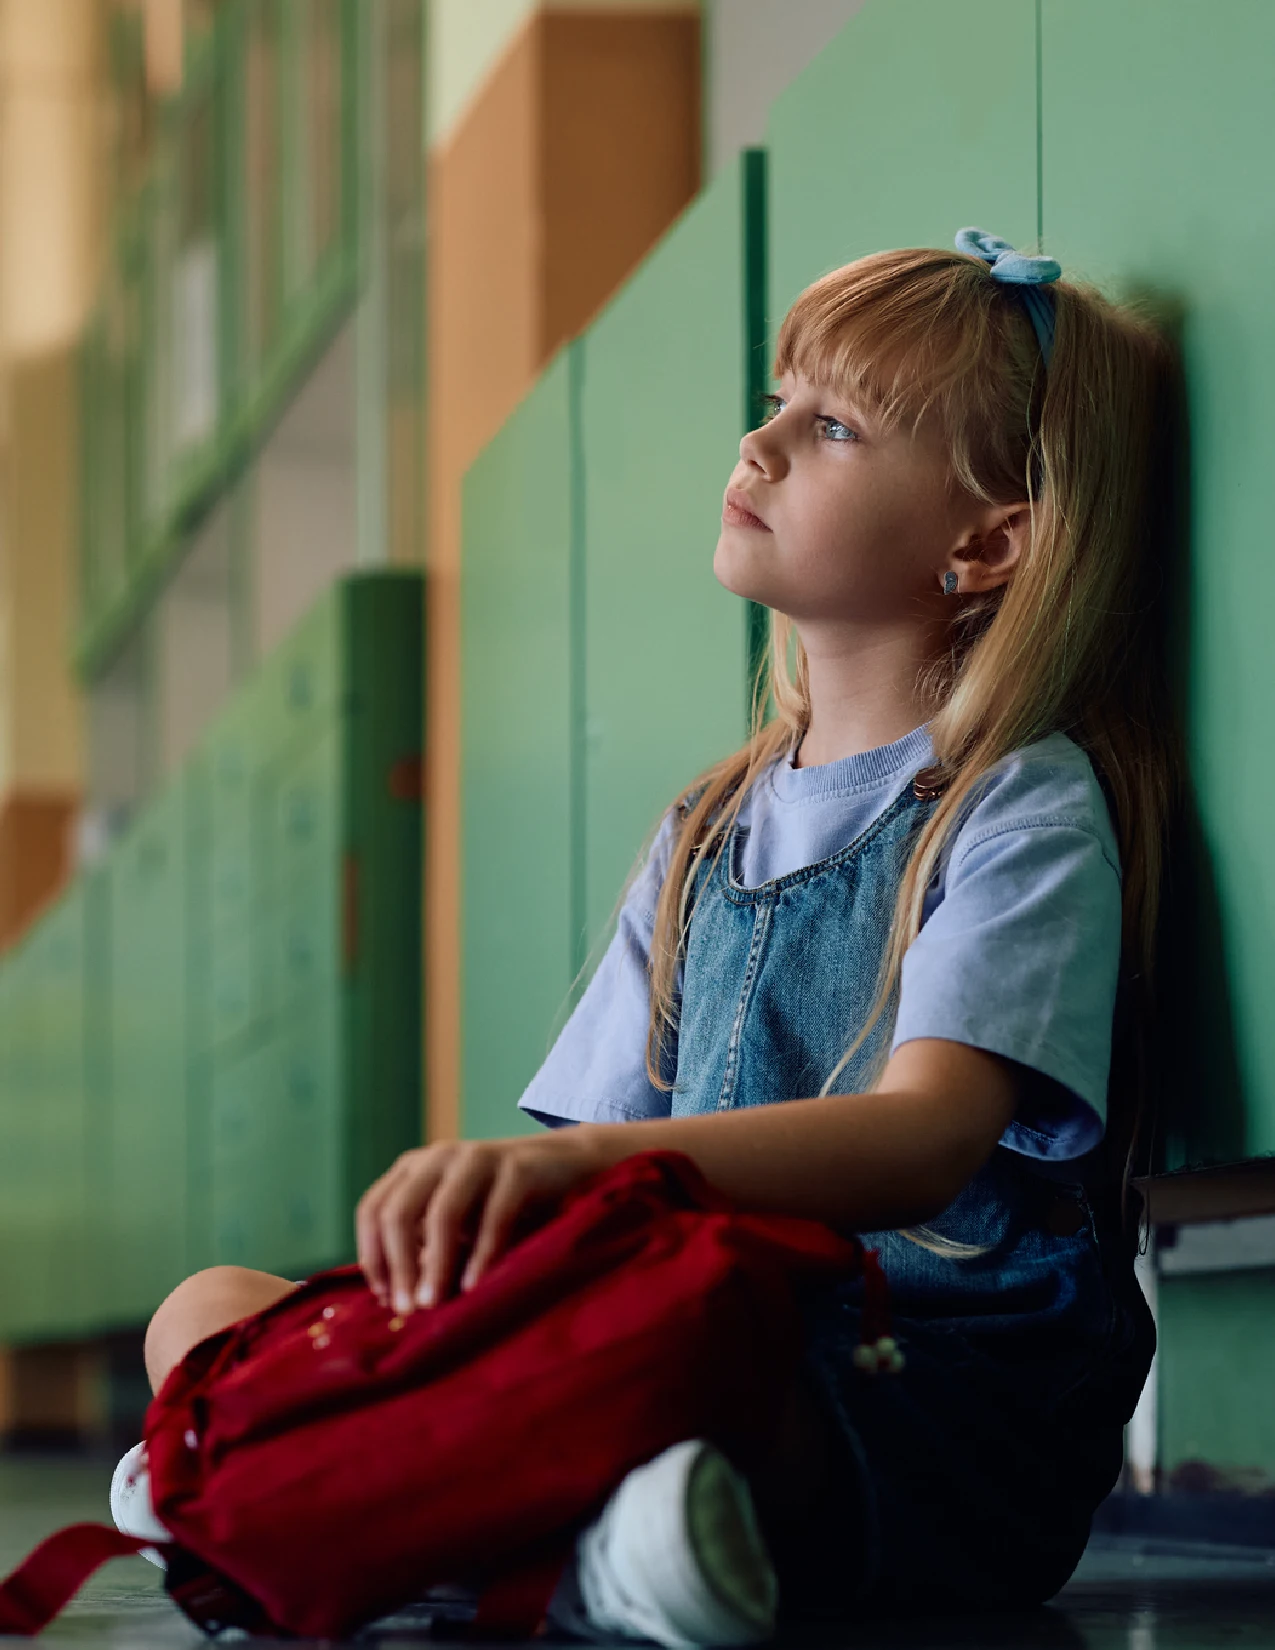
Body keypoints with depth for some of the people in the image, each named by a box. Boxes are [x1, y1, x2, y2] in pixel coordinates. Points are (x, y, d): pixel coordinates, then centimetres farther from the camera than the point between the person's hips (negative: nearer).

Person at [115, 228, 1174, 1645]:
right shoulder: (709, 836, 22)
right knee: (203, 1313, -6)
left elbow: (921, 1141, -19)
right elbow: (619, 1136, 17)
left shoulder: (1026, 811, -3)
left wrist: (568, 1162, -34)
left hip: (942, 1414, -8)